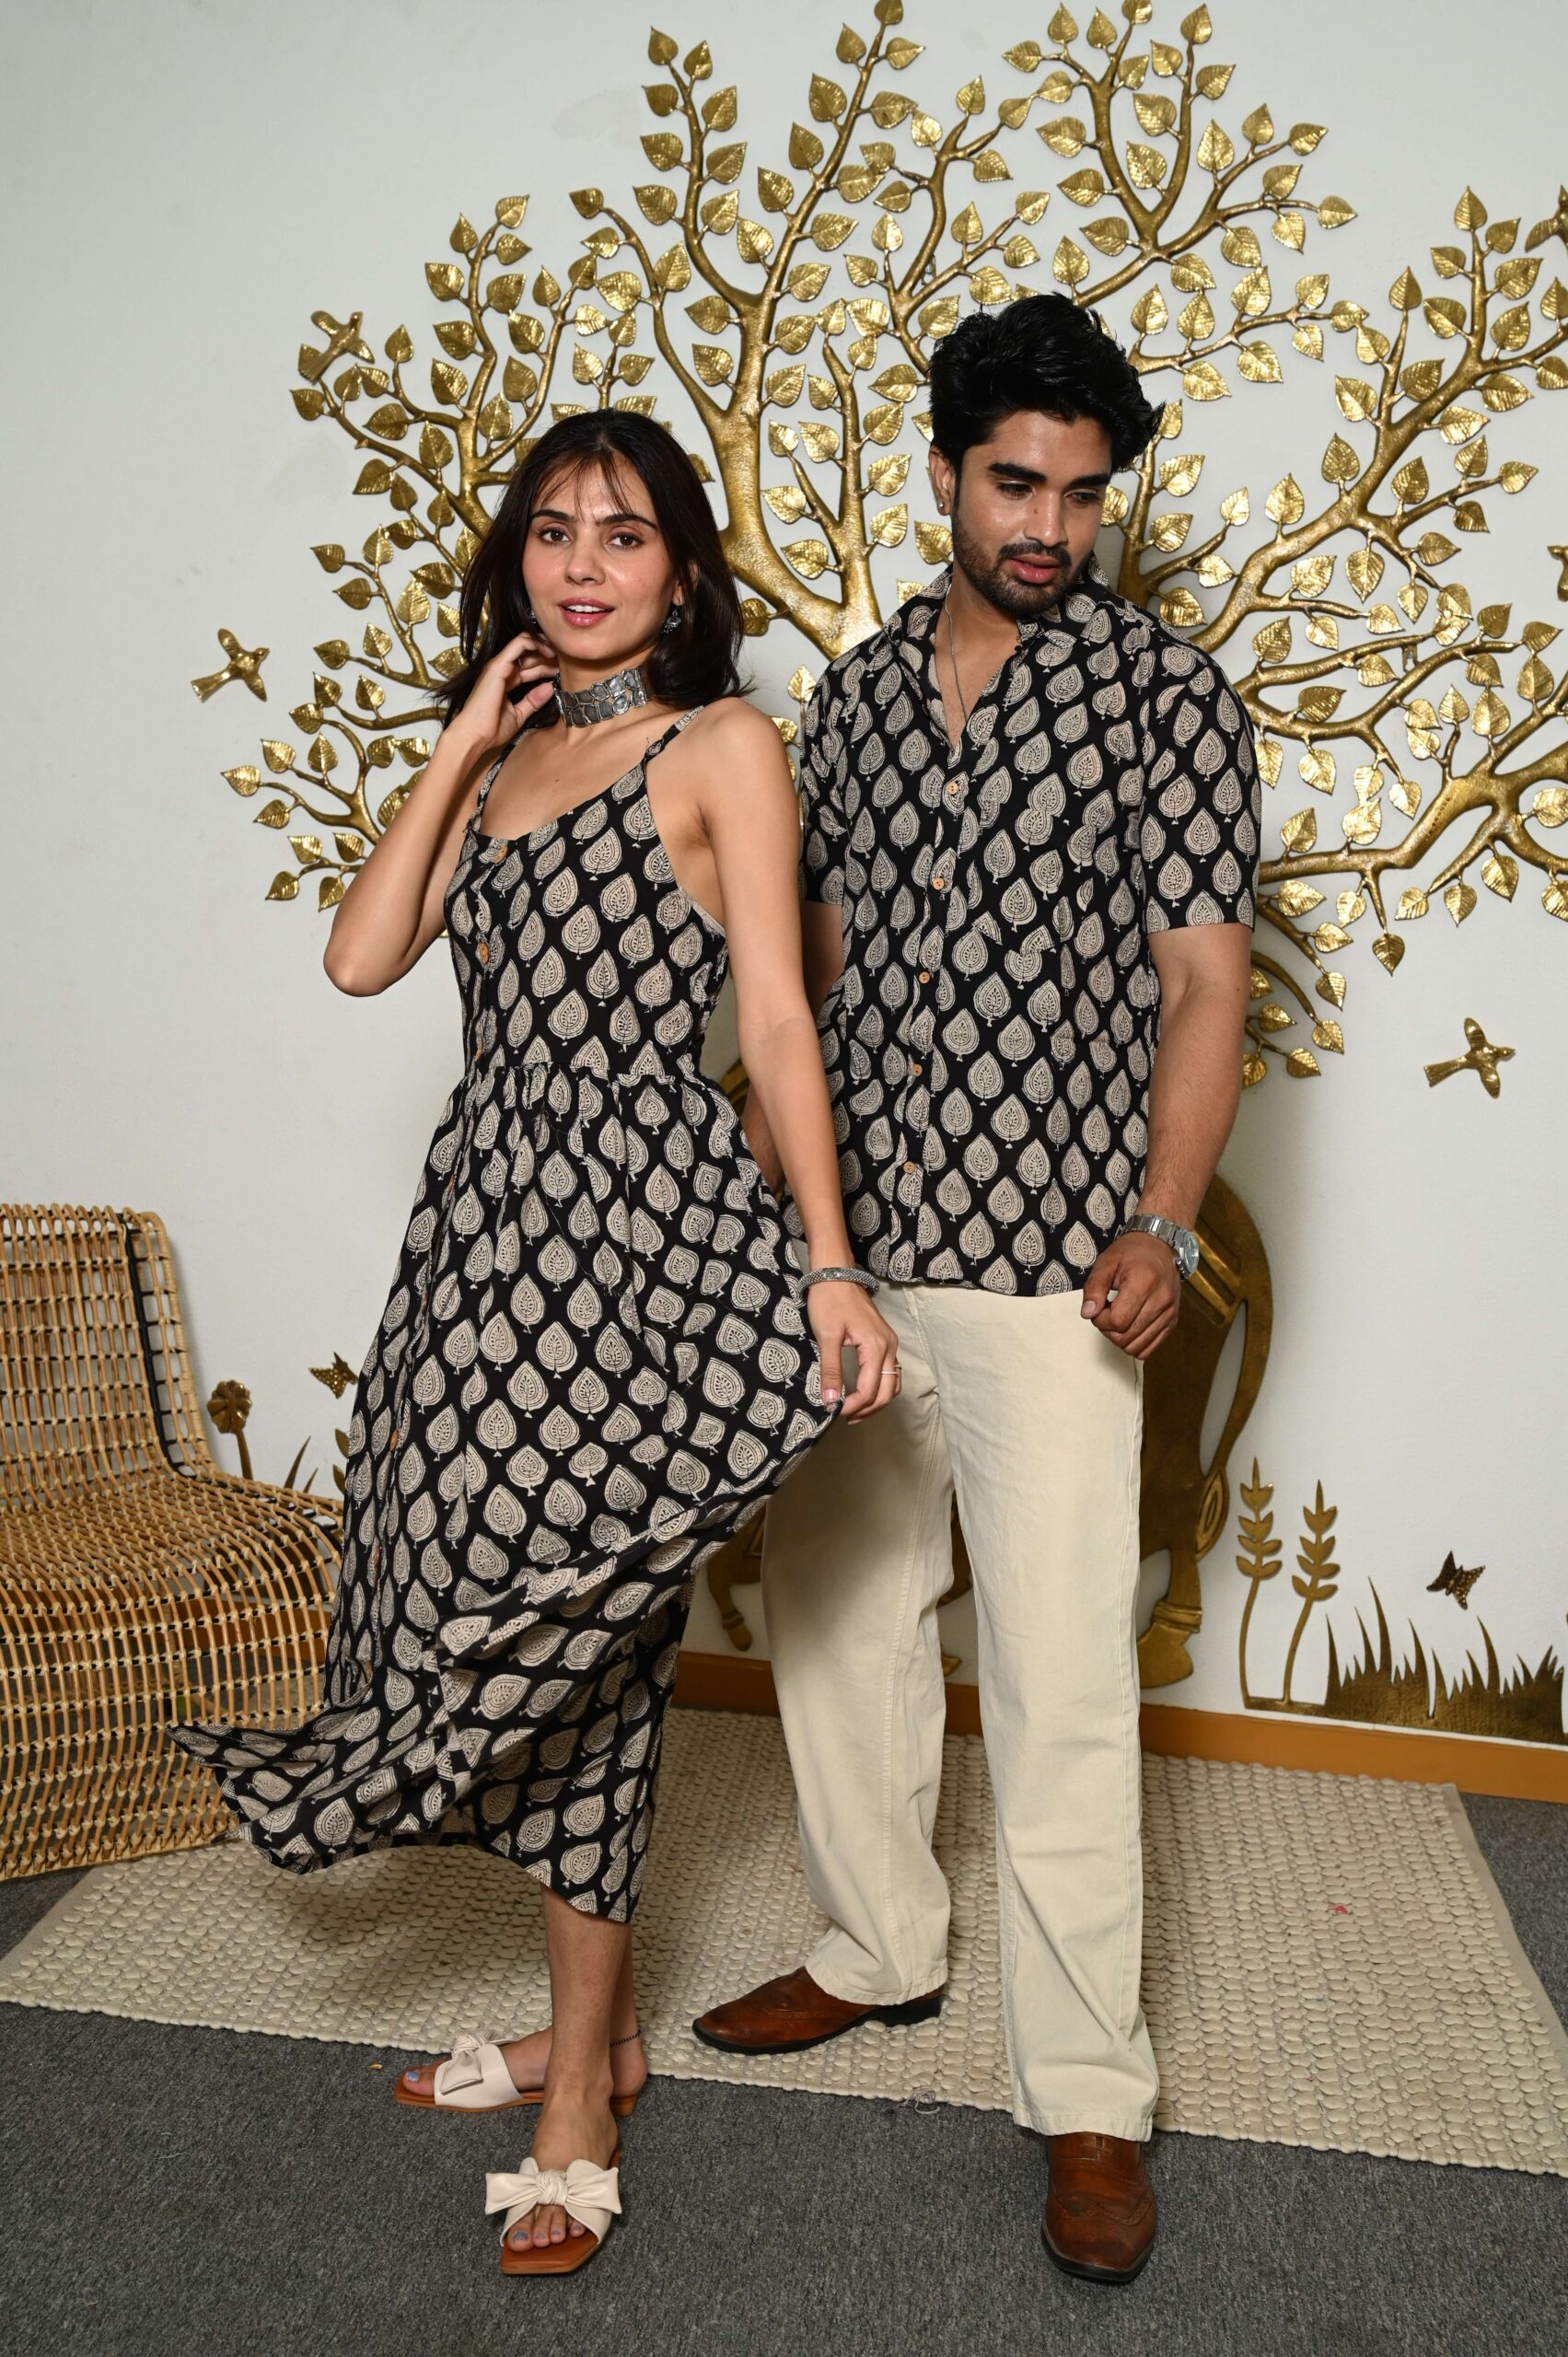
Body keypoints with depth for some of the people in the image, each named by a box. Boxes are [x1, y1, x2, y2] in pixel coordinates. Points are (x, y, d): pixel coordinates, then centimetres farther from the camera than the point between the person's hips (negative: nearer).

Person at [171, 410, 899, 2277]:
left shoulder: (721, 747, -1)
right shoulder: (500, 758, 17)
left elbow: (776, 1018, -8)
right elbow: (361, 955, 6)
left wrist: (831, 1263, -16)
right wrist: (461, 746, 4)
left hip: (631, 1214, -6)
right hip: (490, 1202, 6)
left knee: (546, 1602, -5)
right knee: (545, 1631, 11)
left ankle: (581, 2089, 12)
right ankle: (592, 2031, 28)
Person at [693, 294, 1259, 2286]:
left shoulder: (1163, 691, -3)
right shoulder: (855, 694, 11)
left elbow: (1203, 981, -6)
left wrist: (1161, 1227, -15)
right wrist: (761, 1184, 12)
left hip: (1043, 1264, -5)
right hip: (840, 1247, 5)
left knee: (1060, 1681, -2)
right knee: (832, 1614, 15)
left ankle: (1089, 2092, 15)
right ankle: (878, 1948, 37)